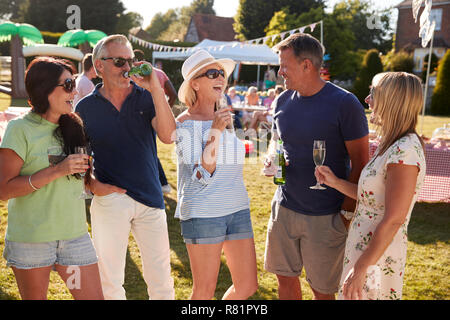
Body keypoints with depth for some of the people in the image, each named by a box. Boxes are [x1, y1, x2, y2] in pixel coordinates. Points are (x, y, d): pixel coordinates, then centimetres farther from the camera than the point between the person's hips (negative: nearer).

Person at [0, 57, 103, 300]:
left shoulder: (73, 127, 7)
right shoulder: (20, 130, -9)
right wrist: (56, 171, -20)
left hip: (75, 234, 5)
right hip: (30, 239, -4)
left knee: (95, 296, 4)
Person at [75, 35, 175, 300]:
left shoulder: (146, 97, 2)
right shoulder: (86, 107, 2)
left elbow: (168, 136, -14)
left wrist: (156, 89, -20)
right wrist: (93, 185, -8)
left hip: (151, 199, 1)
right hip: (110, 199, -1)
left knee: (162, 282, 10)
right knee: (110, 283, 10)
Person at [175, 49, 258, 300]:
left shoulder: (228, 117, 10)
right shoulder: (185, 123, -8)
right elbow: (201, 176, -17)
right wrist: (215, 131, -21)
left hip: (238, 209, 6)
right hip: (203, 213, -6)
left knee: (248, 286, 9)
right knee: (205, 291, 4)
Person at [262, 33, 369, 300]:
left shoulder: (345, 104, -14)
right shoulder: (283, 101, 4)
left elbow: (361, 164, -11)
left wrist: (347, 213, -13)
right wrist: (272, 160, -3)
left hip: (326, 216, -5)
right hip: (285, 208, 5)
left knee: (323, 289, 8)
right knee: (285, 277, 16)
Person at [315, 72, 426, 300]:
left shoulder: (405, 152, -22)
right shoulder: (390, 144, 8)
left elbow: (393, 220, -24)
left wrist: (361, 268, -21)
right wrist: (335, 182, 2)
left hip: (378, 257, -9)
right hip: (364, 246, 9)